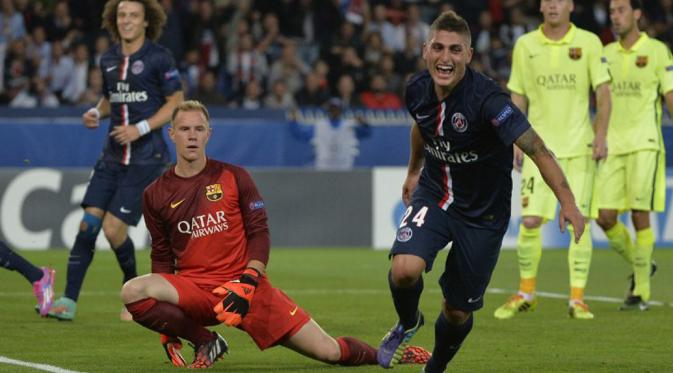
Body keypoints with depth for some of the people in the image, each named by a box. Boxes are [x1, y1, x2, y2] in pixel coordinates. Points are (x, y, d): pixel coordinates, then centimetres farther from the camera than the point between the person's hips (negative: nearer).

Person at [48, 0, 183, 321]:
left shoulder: (158, 57, -8)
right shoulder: (109, 60, 10)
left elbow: (176, 103, -6)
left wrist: (141, 128, -15)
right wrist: (96, 113, 2)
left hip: (145, 158, -6)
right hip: (113, 156, 6)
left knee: (113, 228, -11)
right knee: (88, 223, -5)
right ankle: (68, 301, -3)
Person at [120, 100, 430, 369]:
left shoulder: (234, 178, 3)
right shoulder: (156, 195, 5)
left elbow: (259, 234, 2)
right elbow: (162, 256, 11)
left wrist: (246, 283, -15)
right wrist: (167, 322, 4)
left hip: (247, 286, -1)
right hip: (194, 288, 1)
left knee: (327, 351, -8)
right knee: (132, 292, -31)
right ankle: (205, 342, -10)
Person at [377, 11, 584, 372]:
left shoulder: (486, 99, -29)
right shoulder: (417, 89, -11)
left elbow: (536, 149, -35)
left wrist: (567, 202, -48)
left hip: (483, 213, -3)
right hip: (433, 194, 3)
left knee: (458, 311, 6)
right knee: (404, 269, -25)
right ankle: (408, 323, 9)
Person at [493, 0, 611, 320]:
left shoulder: (589, 42, 1)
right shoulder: (525, 45, 5)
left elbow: (603, 91, 0)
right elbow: (518, 96, 11)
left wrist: (601, 135, -10)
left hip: (580, 146, -1)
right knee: (529, 220, -6)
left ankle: (577, 299, 3)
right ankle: (525, 294, 10)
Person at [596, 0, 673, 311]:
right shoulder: (607, 54, 13)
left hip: (644, 144, -5)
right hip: (613, 145, 5)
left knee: (640, 215, -7)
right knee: (605, 217, -2)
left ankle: (641, 291, 1)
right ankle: (640, 266, 22)